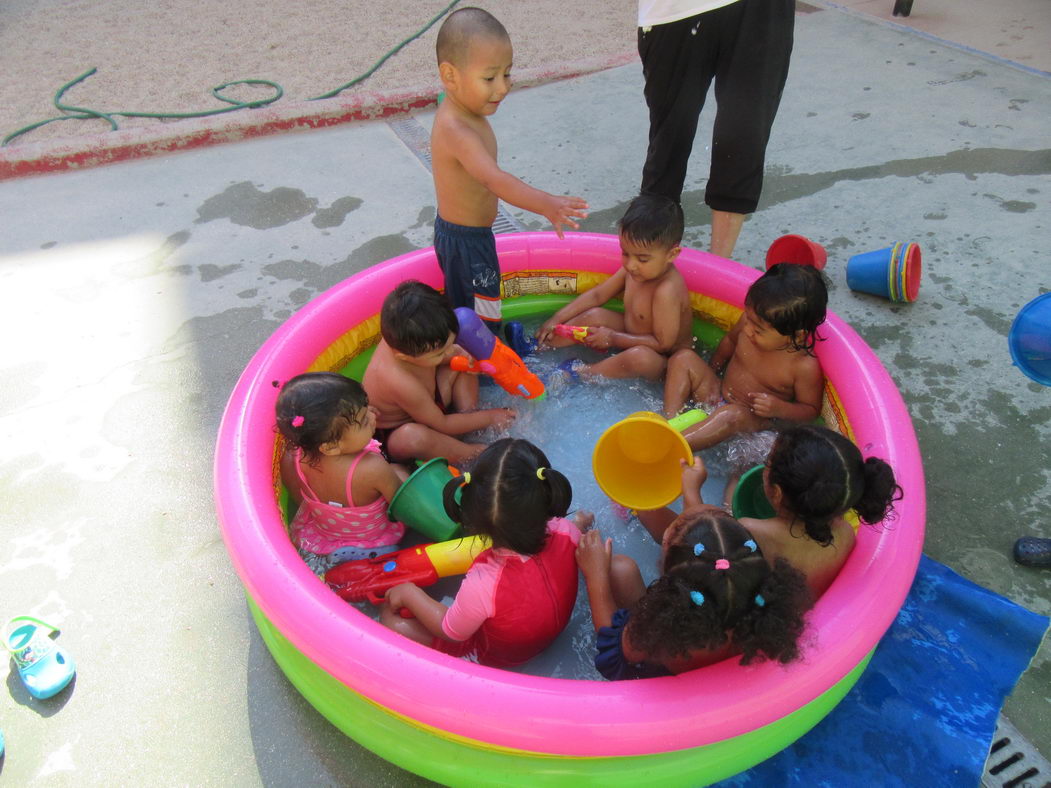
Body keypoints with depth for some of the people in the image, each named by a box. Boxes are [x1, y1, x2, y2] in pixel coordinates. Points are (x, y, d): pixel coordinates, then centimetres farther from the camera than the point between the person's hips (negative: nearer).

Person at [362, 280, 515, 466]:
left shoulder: (401, 340, -24)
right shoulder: (400, 383, -42)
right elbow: (441, 425, -24)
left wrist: (458, 354, -20)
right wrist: (488, 417, -14)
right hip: (393, 435, -8)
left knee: (462, 363, 2)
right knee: (413, 437, -43)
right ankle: (479, 453, -19)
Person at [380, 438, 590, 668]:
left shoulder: (482, 586, -45)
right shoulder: (566, 533, -32)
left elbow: (452, 632, -22)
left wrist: (409, 593, -9)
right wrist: (580, 523, 20)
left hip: (494, 655, -4)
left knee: (392, 620, -2)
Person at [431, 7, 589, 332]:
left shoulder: (460, 115, 1)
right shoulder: (456, 130, -30)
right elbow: (494, 179, -45)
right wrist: (545, 204, -57)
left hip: (455, 233, 10)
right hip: (466, 242, -10)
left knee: (464, 312, 25)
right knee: (483, 327, 2)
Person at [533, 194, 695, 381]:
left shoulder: (667, 292, -31)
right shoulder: (633, 269, -5)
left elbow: (663, 343, -27)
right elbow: (597, 295, 6)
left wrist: (613, 338, -21)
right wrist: (557, 319, 1)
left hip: (664, 361, -9)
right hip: (633, 339, 9)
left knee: (640, 357, -39)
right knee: (595, 316, -2)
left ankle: (576, 372, -23)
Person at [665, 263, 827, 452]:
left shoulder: (805, 367, -27)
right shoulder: (751, 320, -13)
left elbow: (811, 410, -12)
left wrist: (779, 408, -29)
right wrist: (711, 371, 13)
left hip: (753, 420, -6)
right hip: (718, 395, 7)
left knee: (733, 415, -41)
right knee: (683, 358, -9)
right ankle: (670, 420, -23)